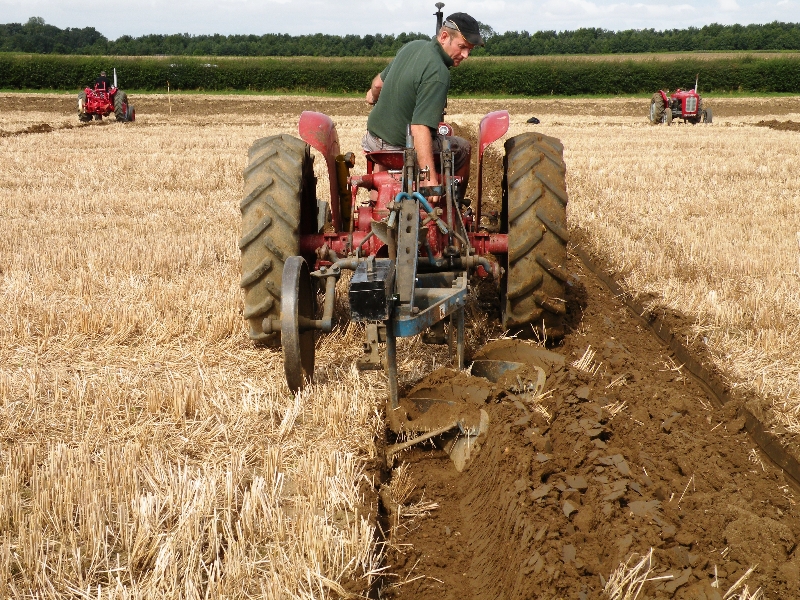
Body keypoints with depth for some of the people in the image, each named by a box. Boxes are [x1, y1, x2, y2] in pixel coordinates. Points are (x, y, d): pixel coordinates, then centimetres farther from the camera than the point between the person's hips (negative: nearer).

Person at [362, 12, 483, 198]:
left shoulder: (413, 46, -2)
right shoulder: (438, 74, -26)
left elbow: (378, 83, 14)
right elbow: (420, 129, -35)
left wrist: (373, 96, 37)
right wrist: (430, 179, -41)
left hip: (373, 139, 7)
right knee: (463, 149, 18)